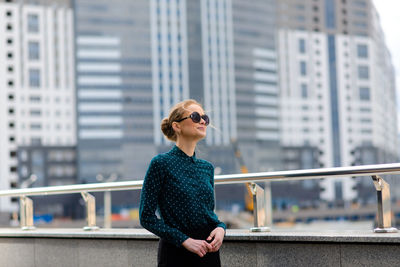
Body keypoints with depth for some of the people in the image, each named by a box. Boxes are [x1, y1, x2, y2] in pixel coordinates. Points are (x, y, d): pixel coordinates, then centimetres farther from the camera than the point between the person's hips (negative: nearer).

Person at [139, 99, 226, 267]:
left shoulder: (207, 168, 8)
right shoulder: (161, 163, -7)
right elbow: (147, 217, -10)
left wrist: (220, 227, -3)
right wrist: (184, 240, -16)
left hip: (209, 251, 5)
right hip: (176, 252, -5)